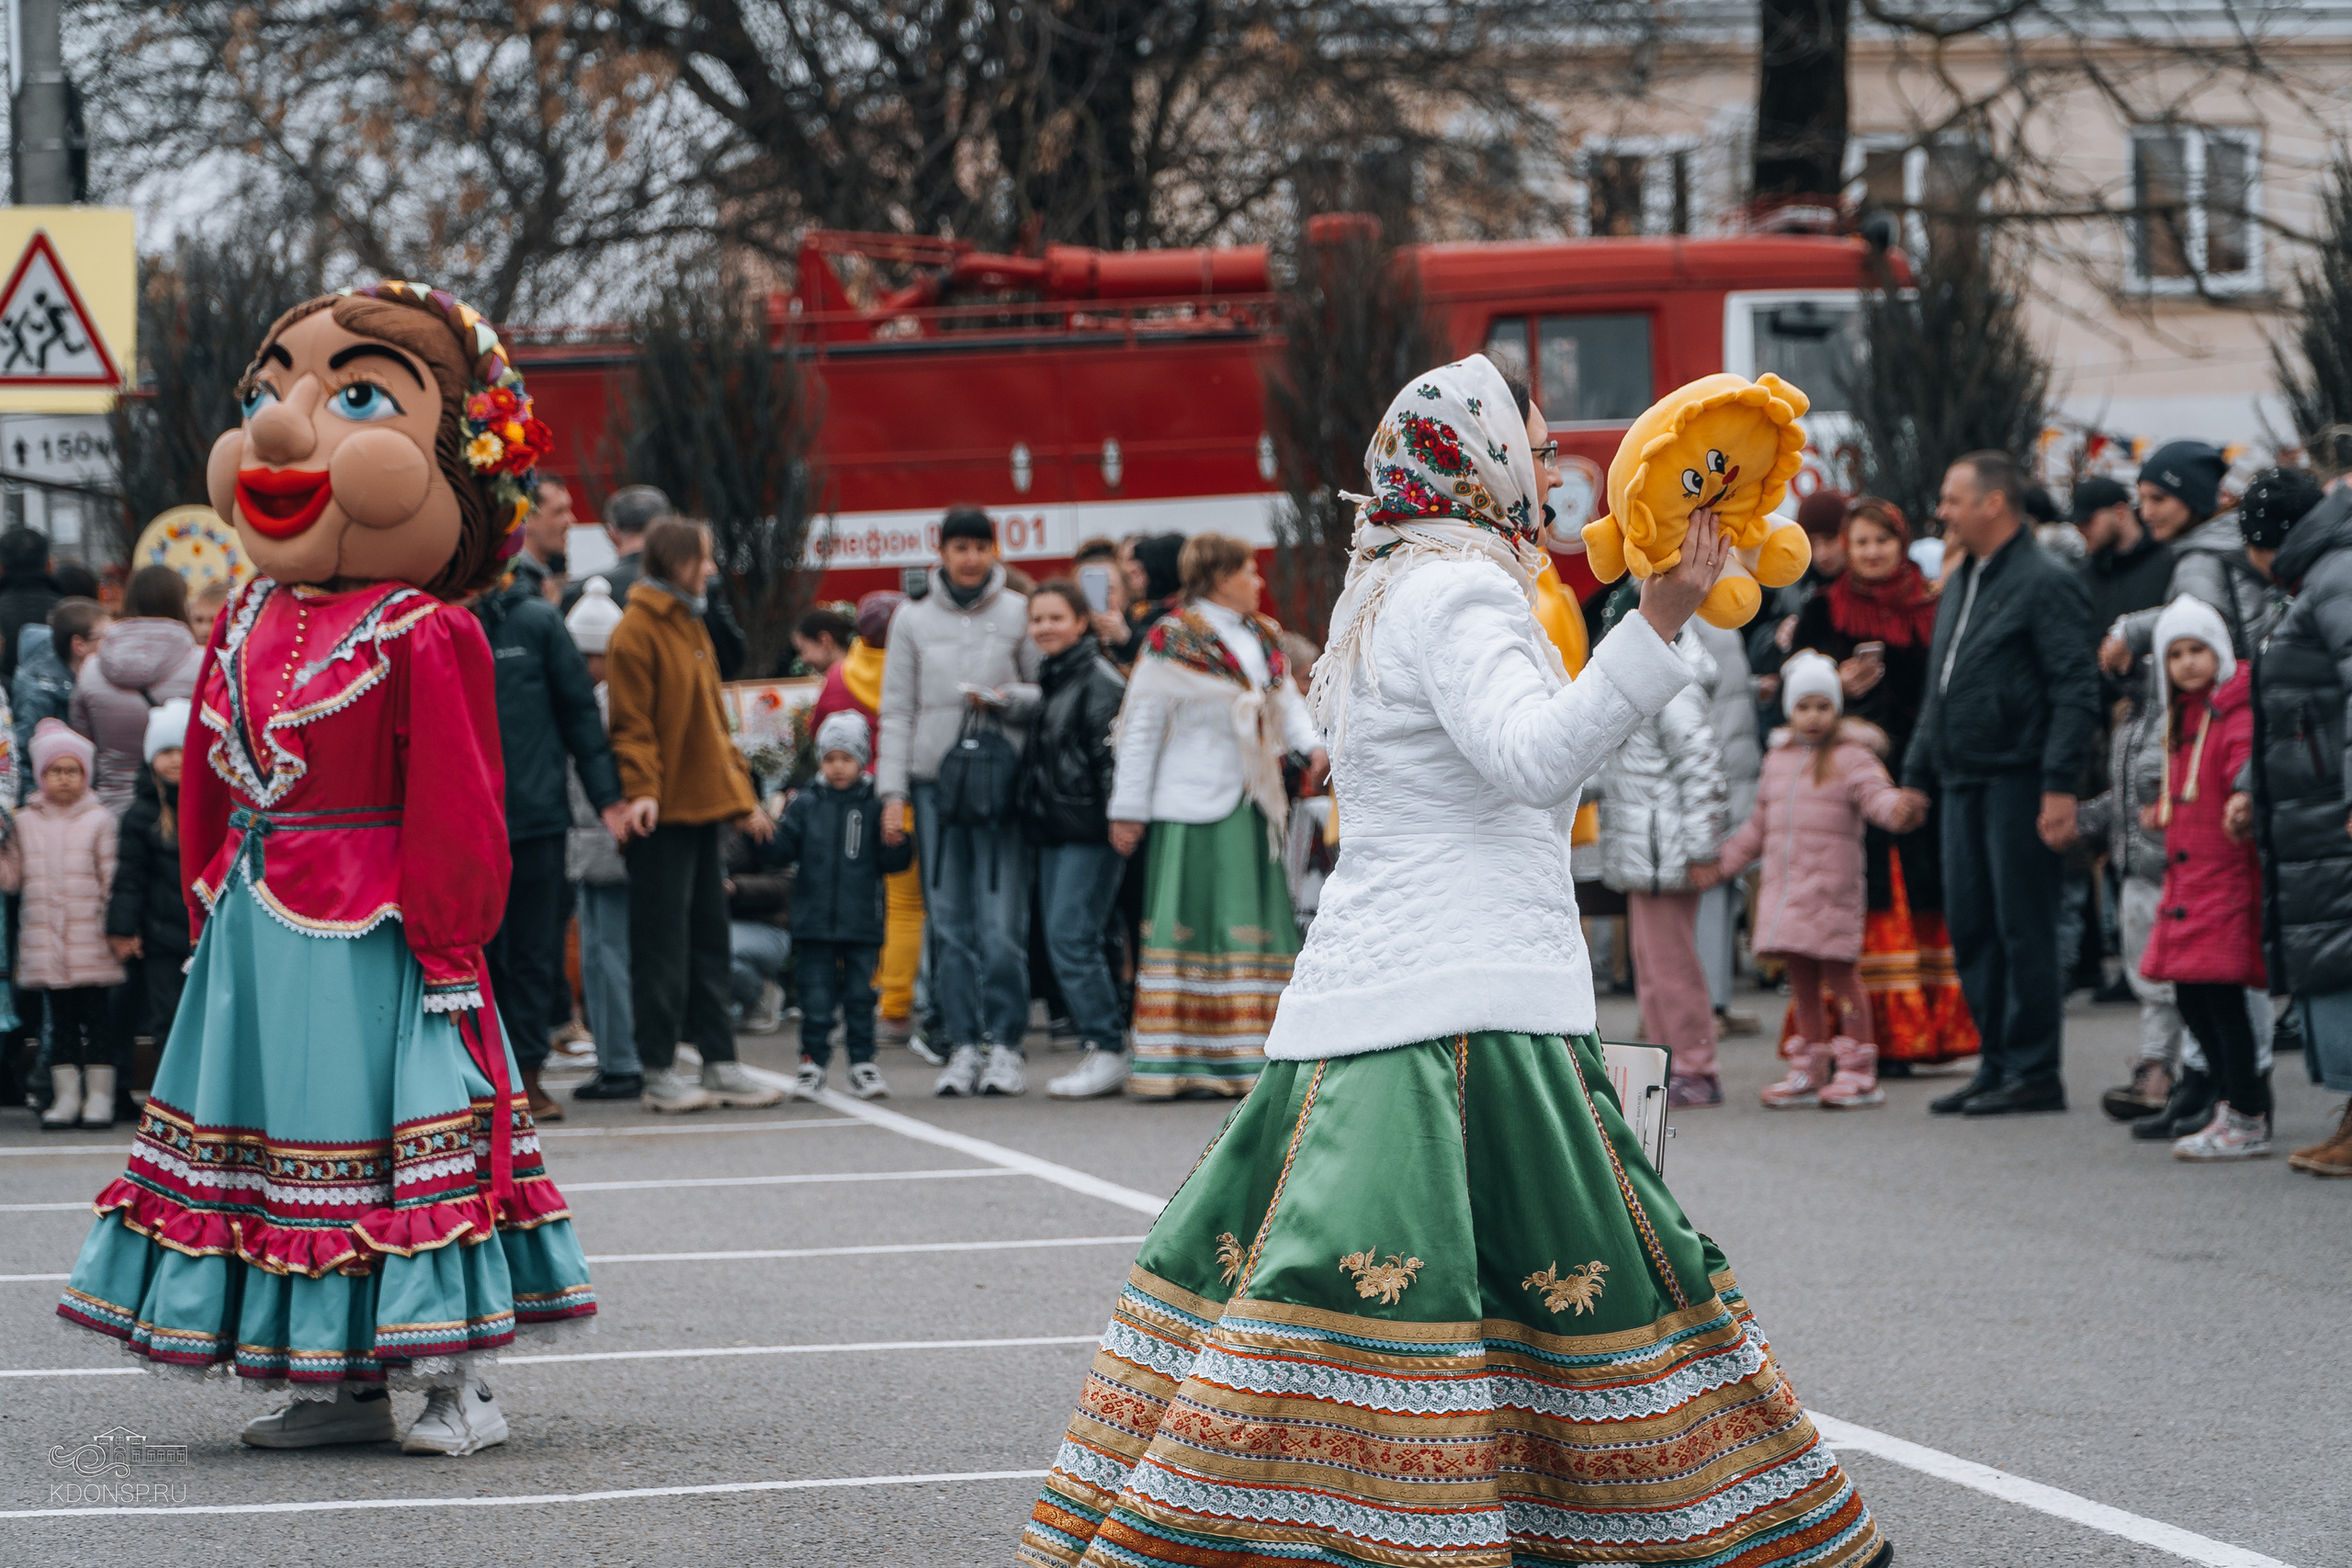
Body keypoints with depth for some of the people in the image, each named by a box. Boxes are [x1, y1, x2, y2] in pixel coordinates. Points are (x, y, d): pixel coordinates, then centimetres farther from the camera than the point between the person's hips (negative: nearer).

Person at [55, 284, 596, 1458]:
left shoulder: (422, 637, -14)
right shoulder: (246, 624, 8)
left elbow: (454, 808, -13)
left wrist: (446, 946, -13)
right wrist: (209, 905, 15)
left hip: (369, 938, -8)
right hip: (258, 937, 8)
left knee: (388, 1138, -2)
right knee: (273, 1130, 12)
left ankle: (452, 1380, 8)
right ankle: (342, 1387, 21)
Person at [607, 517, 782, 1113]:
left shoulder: (692, 625, 18)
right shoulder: (637, 630, -10)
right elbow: (632, 723, -15)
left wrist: (741, 794, 20)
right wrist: (641, 790, -25)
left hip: (703, 807, 9)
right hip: (663, 813, -9)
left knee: (710, 937, 10)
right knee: (664, 942, -4)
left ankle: (720, 1064, 15)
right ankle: (660, 1074, 1)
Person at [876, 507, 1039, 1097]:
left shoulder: (1019, 613, 7)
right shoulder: (913, 619, 11)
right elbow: (897, 712, 10)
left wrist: (1008, 699, -12)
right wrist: (892, 793, 3)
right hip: (935, 780, 2)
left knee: (1001, 924, -8)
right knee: (948, 924, 0)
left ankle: (1005, 1045, 0)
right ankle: (963, 1045, 5)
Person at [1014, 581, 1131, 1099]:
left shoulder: (1099, 679, -9)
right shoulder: (1048, 682, 18)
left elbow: (1114, 751, -16)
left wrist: (1118, 817, -22)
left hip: (1090, 829, -9)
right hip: (1053, 831, 9)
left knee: (1072, 936, -14)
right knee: (1062, 940, 8)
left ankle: (1107, 1050, -10)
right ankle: (1099, 1050, 12)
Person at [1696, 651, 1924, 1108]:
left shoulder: (1850, 758, -3)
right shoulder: (1778, 761, 16)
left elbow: (1875, 793, -21)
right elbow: (1758, 826, 25)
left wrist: (1898, 809, -43)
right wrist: (1720, 865, 24)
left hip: (1831, 890, -6)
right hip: (1783, 890, 6)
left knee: (1839, 973, -3)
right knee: (1801, 980, 10)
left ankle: (1858, 1073, 4)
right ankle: (1809, 1070, 18)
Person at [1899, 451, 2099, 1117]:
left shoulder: (2045, 583, -9)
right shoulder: (1960, 585, 18)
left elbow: (2076, 692, -15)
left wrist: (2059, 786, -20)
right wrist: (1916, 775, 20)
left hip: (2017, 781, -9)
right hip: (1963, 782, 9)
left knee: (2023, 930, -5)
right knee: (1970, 927, 9)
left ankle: (2034, 1074, 0)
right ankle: (1997, 1063, 16)